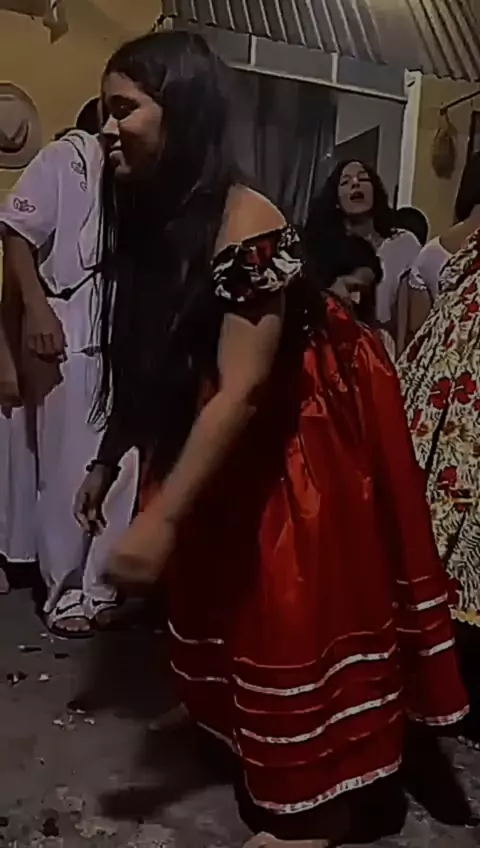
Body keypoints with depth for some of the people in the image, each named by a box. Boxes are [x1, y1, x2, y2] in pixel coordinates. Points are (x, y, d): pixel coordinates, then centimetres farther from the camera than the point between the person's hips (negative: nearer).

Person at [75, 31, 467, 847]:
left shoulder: (245, 224, -26)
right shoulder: (151, 220, -1)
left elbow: (242, 390, -31)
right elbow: (147, 366, 5)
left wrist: (161, 518, -31)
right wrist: (107, 462, 9)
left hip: (303, 439, -7)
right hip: (227, 446, 8)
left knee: (294, 616, 5)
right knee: (229, 602, 18)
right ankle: (252, 744, 45)